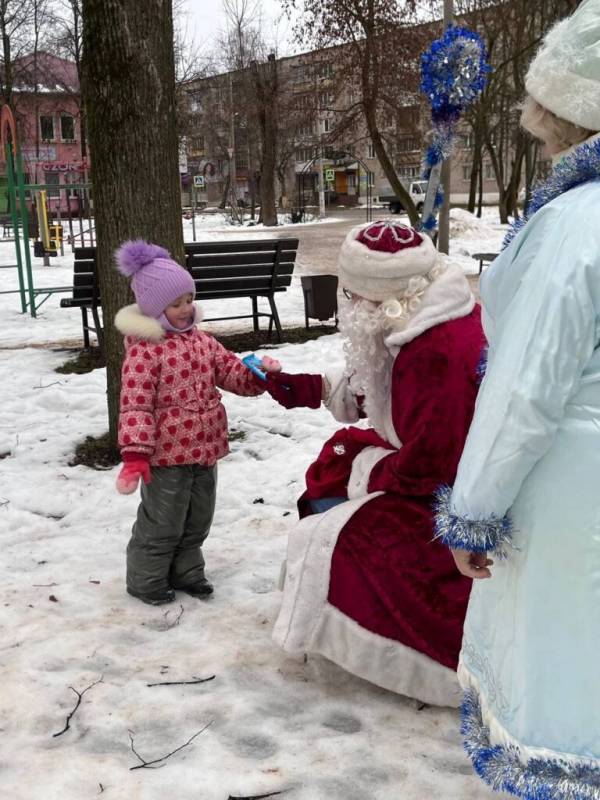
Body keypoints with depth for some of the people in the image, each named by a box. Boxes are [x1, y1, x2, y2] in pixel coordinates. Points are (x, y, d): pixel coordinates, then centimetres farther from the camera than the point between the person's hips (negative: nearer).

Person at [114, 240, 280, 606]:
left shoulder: (201, 339, 7)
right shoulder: (144, 350, -17)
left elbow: (231, 371, 12)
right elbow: (136, 404, -21)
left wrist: (258, 374, -10)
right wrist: (135, 453, -26)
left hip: (204, 448, 8)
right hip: (167, 453, -7)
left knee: (198, 518, 20)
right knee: (162, 522, 5)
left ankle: (185, 571, 38)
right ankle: (145, 580, 24)